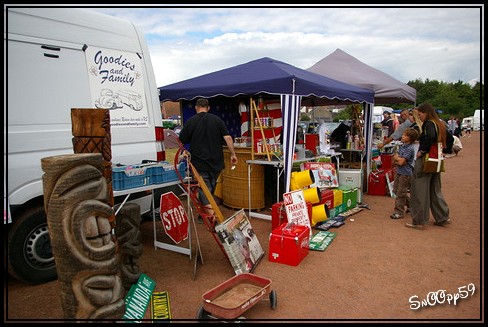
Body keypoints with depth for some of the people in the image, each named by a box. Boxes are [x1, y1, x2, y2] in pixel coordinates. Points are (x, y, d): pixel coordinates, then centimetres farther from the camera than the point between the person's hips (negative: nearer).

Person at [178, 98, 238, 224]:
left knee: (204, 192, -2)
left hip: (199, 163, -4)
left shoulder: (190, 122, -4)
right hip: (216, 163, 4)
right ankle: (204, 214, 35)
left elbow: (181, 142, 0)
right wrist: (233, 154, 0)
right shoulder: (217, 119, 3)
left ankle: (214, 219, -14)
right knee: (210, 190, 20)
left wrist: (185, 152, 19)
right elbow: (228, 137, -5)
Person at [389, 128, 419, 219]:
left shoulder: (410, 149, -18)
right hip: (398, 171, 9)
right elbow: (394, 159, 7)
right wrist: (399, 159, -12)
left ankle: (399, 211, 7)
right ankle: (410, 204, 34)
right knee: (396, 190, 17)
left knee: (401, 193, -2)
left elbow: (401, 162, -22)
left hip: (405, 173, -9)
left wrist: (397, 158, -4)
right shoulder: (402, 146, 8)